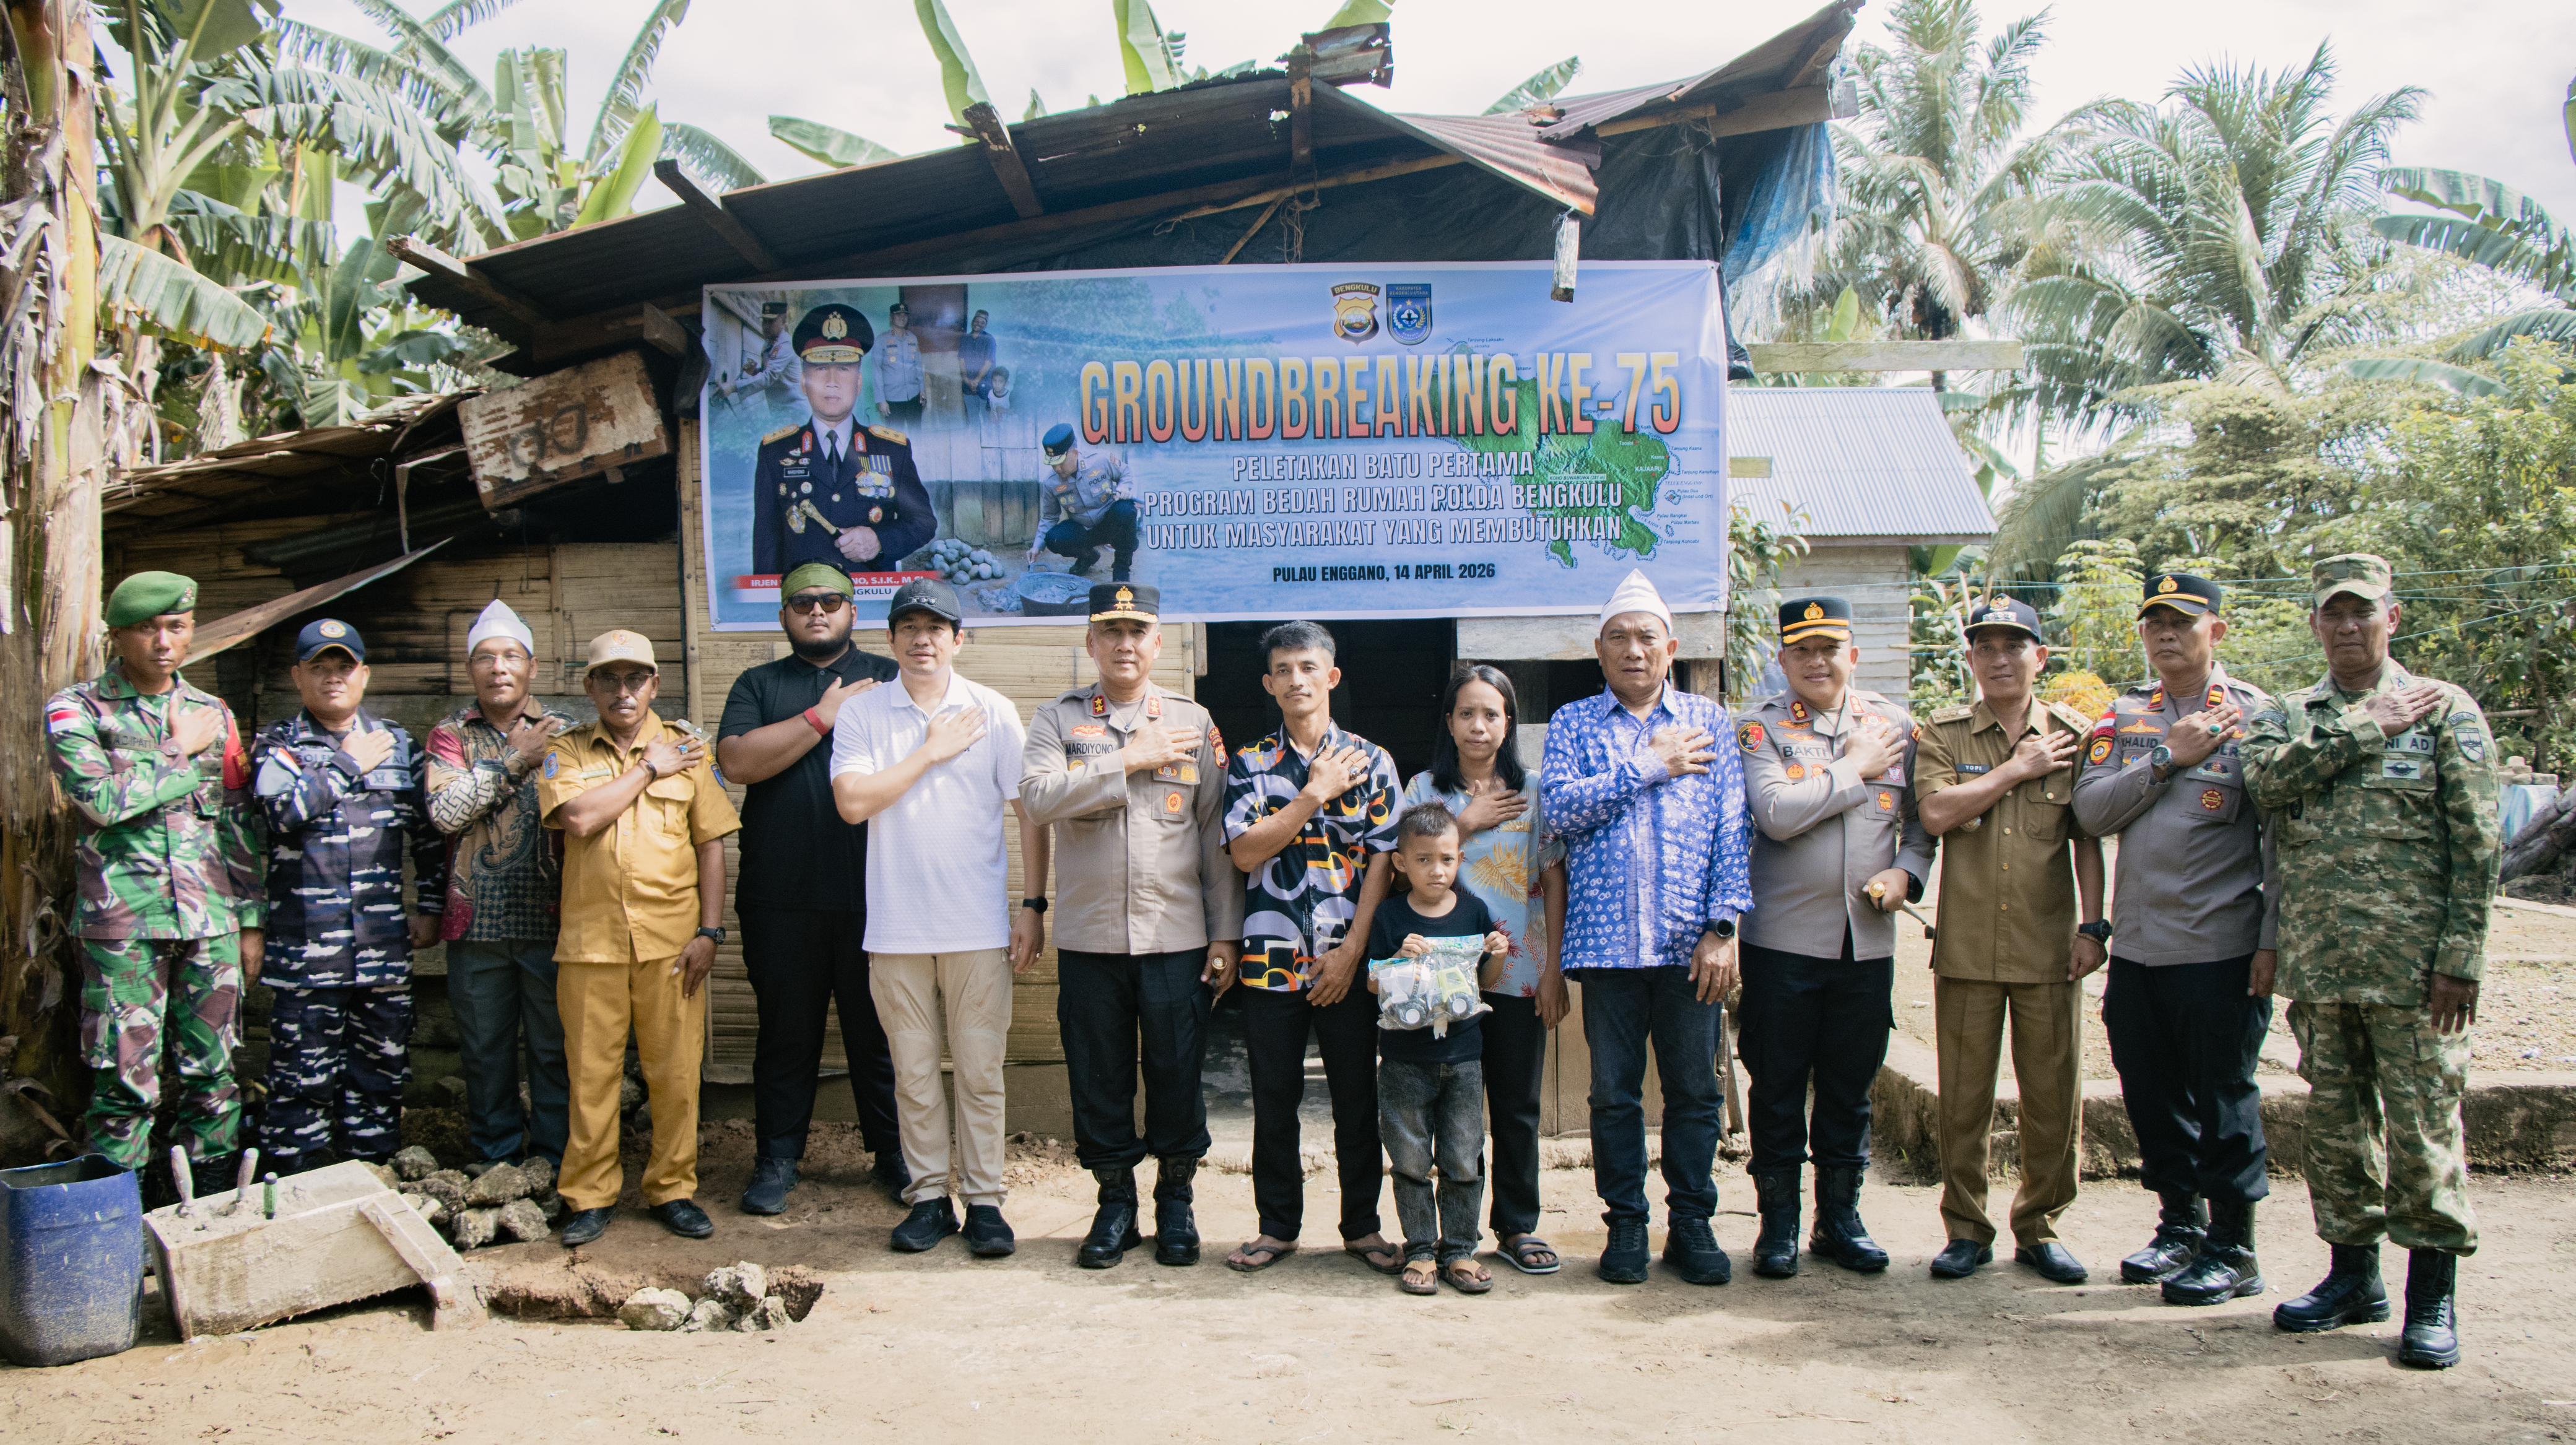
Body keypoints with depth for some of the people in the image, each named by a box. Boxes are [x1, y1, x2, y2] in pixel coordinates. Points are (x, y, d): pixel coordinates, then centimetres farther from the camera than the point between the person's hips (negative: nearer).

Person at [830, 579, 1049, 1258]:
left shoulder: (994, 712, 2)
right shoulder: (861, 714, 4)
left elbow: (1029, 812, 4)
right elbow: (853, 802, -10)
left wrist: (1033, 905, -1)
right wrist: (932, 752, -9)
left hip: (979, 927, -1)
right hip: (896, 930, 1)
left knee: (980, 1072, 3)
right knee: (914, 1074, 8)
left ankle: (984, 1200, 12)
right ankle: (929, 1197, 19)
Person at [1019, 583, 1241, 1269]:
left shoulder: (1194, 721, 7)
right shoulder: (1058, 719, 5)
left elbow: (1218, 834, 5)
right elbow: (1037, 798, -14)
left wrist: (1226, 934, 1)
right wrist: (1131, 759, -14)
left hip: (1177, 936, 0)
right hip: (1088, 936, 0)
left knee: (1176, 1074, 5)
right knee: (1098, 1075, 7)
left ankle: (1176, 1200, 22)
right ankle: (1115, 1202, 23)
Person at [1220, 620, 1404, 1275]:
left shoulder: (1371, 761, 4)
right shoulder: (1249, 764, 6)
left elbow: (1382, 860, -1)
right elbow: (1246, 852, -7)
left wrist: (1351, 952, -8)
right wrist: (1316, 794, -10)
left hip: (1348, 961, 0)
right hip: (1271, 959, 1)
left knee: (1357, 1098, 5)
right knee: (1274, 1100, 7)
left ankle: (1362, 1225, 18)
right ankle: (1278, 1226, 19)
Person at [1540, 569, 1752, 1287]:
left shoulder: (1708, 721, 10)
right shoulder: (1573, 724, 9)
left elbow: (1732, 827, 4)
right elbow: (1560, 805, -8)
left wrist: (1723, 926, -5)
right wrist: (1649, 767, -9)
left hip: (1689, 940, 1)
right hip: (1607, 938, 0)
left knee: (1695, 1088, 5)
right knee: (1614, 1091, 6)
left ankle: (1691, 1225, 18)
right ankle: (1625, 1224, 18)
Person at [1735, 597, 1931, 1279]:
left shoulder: (1895, 724, 9)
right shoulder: (1760, 728, -2)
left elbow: (1923, 820, 13)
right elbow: (1776, 813, -19)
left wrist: (1907, 872, -5)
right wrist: (1857, 769, -10)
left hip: (1868, 939, 3)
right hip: (1784, 938, -3)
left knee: (1850, 1090, 11)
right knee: (1778, 1088, 5)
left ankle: (1840, 1218, 25)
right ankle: (1778, 1223, 17)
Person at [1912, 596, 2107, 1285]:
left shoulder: (2073, 734, 7)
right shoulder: (1942, 732, 4)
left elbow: (2088, 840, 7)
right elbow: (1936, 813, -12)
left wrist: (2092, 925, 1)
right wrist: (2017, 769, -9)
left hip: (2049, 945, 1)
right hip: (1967, 944, -1)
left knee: (2056, 1095, 5)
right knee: (1964, 1096, 5)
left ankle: (2040, 1226, 20)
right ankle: (1966, 1228, 17)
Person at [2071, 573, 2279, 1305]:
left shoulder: (2257, 715, -3)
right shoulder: (2123, 716, 10)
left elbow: (2283, 838, -6)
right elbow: (2090, 810, -2)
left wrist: (2272, 941, -10)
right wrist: (2167, 758, -12)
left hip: (2221, 949, -5)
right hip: (2136, 945, 5)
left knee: (2223, 1101, 3)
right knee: (2152, 1097, 13)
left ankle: (2234, 1250, 15)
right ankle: (2180, 1225, 29)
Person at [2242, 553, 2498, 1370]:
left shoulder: (2447, 712, 1)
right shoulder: (2286, 718, 12)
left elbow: (2475, 845, -3)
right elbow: (2267, 780, -11)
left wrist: (2460, 959, -10)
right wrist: (2368, 727, -12)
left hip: (2413, 966, -4)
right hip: (2317, 965, 4)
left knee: (2423, 1125, -1)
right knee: (2335, 1121, 11)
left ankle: (2433, 1294, 11)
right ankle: (2353, 1273, 24)